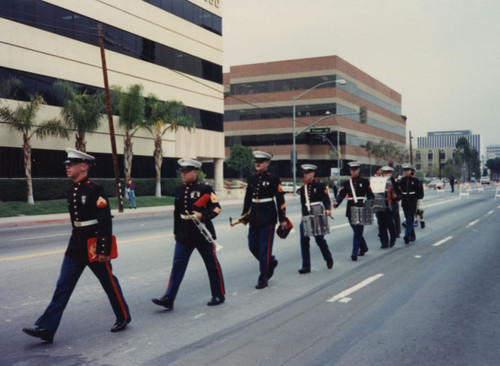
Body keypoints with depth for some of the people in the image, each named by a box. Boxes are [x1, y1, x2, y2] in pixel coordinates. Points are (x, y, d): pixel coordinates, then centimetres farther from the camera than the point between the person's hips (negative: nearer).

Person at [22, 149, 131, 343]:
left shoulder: (95, 190, -16)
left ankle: (123, 317, 27)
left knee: (109, 283, 8)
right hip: (76, 247, 7)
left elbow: (105, 222, -18)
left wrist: (103, 250, -19)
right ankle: (46, 328, 4)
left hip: (95, 247, -7)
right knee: (63, 286, 3)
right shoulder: (72, 191, 9)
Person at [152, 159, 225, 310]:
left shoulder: (204, 189, -8)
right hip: (184, 236, 5)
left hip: (203, 235, -5)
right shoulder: (179, 190, 9)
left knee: (212, 265, 7)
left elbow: (216, 208, -9)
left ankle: (219, 296, 21)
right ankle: (168, 298, 0)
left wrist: (202, 215, -25)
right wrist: (176, 232, 17)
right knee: (178, 265, 0)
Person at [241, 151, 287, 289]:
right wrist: (244, 214, 18)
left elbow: (280, 200, -7)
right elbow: (248, 198, 17)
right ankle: (271, 262, 36)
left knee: (264, 249, -3)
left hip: (268, 218, -6)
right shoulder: (251, 179, 9)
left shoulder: (273, 179, -7)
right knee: (253, 247, 10)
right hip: (254, 218, 6)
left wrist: (282, 219, -8)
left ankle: (263, 280, 6)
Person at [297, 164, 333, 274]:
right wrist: (304, 216, 15)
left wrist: (328, 209, -24)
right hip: (305, 217, 4)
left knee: (320, 240, 3)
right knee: (304, 240, -4)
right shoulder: (302, 188, 11)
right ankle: (306, 266, 1)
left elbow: (326, 199, -7)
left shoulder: (320, 185, -2)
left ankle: (328, 258, 31)